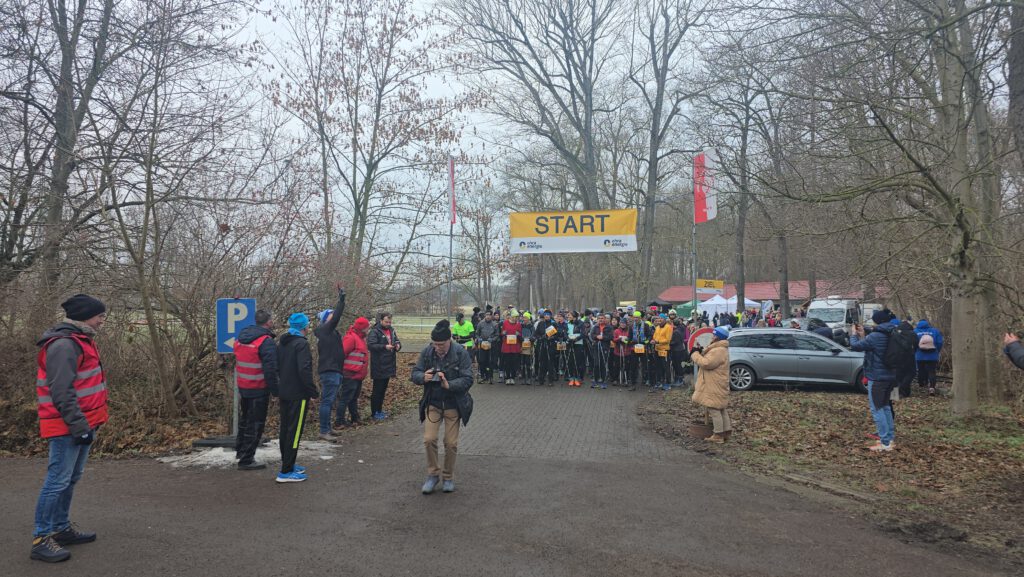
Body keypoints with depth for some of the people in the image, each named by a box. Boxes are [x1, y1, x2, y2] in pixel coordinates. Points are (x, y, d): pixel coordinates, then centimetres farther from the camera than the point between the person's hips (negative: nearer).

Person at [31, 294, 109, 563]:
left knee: (70, 479, 17)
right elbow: (62, 393, -23)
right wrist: (79, 426, -22)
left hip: (81, 424, 10)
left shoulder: (80, 341, 14)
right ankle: (41, 539, 3)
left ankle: (62, 528, 27)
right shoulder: (63, 345, -18)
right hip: (68, 428, -10)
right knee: (57, 481, -5)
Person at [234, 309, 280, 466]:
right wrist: (275, 389, -15)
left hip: (242, 386, 8)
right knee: (255, 424, 3)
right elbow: (270, 369, -24)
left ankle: (240, 451, 40)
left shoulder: (240, 338, 6)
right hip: (259, 389, -8)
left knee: (245, 419, 25)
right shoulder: (267, 342, -20)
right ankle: (246, 460, 9)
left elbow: (239, 361, 14)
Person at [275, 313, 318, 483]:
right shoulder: (302, 344, -16)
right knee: (295, 431, -4)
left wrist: (278, 391, 21)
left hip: (284, 393, 9)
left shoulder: (283, 343, 12)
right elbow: (304, 370, -24)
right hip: (298, 394, -9)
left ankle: (288, 463, 28)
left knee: (285, 429, 17)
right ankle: (286, 472, -2)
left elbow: (277, 367, 16)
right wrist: (313, 391, -16)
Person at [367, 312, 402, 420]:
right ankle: (375, 413, 7)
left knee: (383, 389, 16)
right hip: (378, 367, -7)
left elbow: (397, 341, 18)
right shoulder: (375, 332, -12)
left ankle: (379, 410, 27)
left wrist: (398, 345, -5)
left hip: (389, 365, 8)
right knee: (377, 390, -1)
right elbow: (370, 345, -21)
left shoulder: (392, 330, 11)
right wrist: (384, 347, -29)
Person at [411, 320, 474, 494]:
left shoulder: (461, 353, -16)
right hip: (432, 403, 2)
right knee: (429, 439, -5)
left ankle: (448, 477, 25)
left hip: (453, 404, -2)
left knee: (451, 443, 5)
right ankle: (433, 474, 16)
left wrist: (449, 385, -34)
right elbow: (415, 373, -2)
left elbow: (468, 379, -18)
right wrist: (423, 377, -25)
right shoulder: (427, 351, -8)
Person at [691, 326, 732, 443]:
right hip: (716, 385, 11)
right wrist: (700, 352, 3)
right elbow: (709, 360, 18)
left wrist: (695, 354, -15)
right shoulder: (719, 348, 15)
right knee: (721, 409, 15)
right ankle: (726, 432, 22)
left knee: (714, 409, -7)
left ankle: (718, 435, -3)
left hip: (715, 386, -11)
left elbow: (706, 363, -27)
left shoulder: (718, 351, -21)